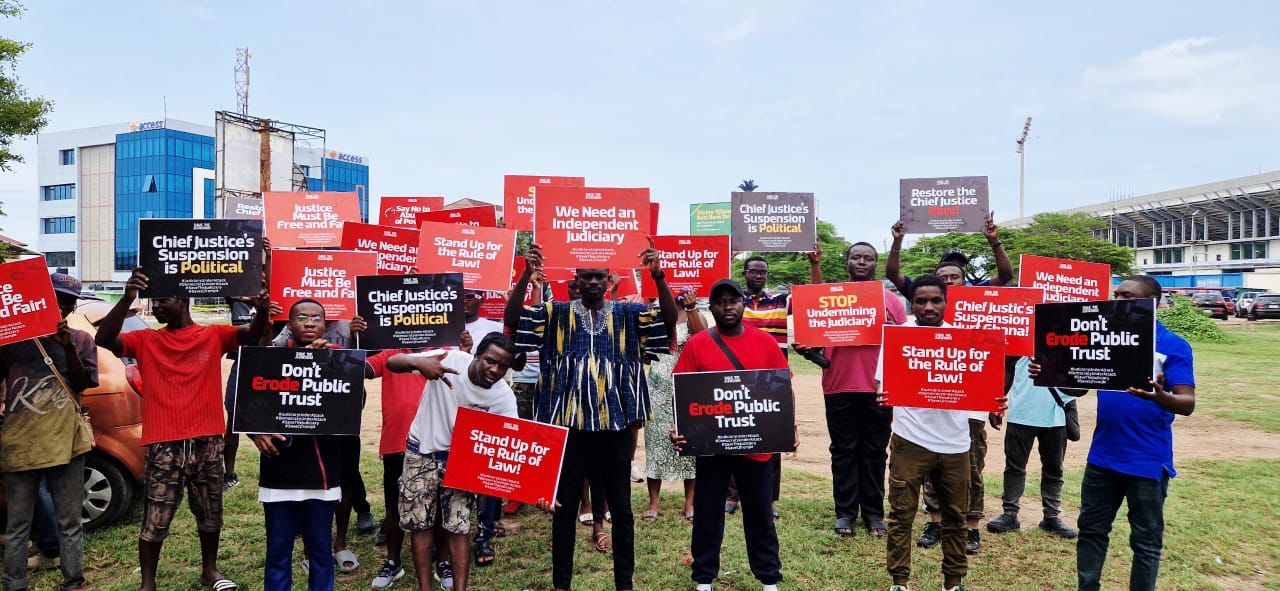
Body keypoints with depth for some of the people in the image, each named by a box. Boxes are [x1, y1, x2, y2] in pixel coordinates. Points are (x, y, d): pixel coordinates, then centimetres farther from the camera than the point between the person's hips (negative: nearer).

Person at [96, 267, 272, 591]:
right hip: (163, 444, 0)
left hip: (207, 442, 1)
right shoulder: (145, 340, 6)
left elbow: (252, 334, -11)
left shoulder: (214, 335, 4)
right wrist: (127, 299, -24)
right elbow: (104, 340, -10)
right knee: (155, 519, 4)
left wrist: (261, 310, -35)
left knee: (210, 512, 15)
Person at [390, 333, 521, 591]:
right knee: (419, 523, 7)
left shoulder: (505, 397, -20)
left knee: (457, 526, 0)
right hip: (422, 451, 0)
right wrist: (418, 362, -48)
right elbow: (392, 363, -24)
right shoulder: (450, 360, -25)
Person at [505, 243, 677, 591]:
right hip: (569, 425, 0)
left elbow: (669, 317, -9)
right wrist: (526, 275, -23)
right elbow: (512, 319, -9)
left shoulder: (627, 314, 4)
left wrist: (658, 276, -25)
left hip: (615, 425, 1)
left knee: (621, 508, 9)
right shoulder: (556, 314, 3)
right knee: (565, 507, 9)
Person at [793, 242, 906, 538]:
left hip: (878, 386, 0)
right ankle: (845, 512, 14)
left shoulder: (891, 299, 8)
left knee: (874, 451, 8)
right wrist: (805, 348, -11)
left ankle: (874, 513, 17)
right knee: (843, 450, 7)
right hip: (839, 385, 0)